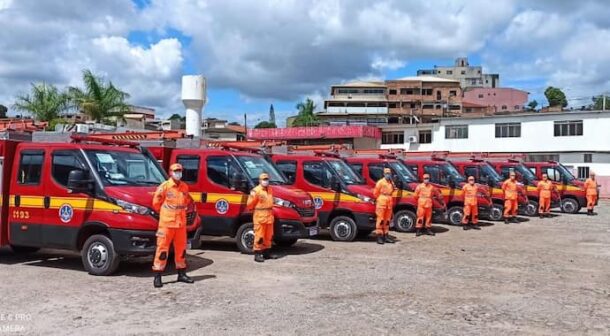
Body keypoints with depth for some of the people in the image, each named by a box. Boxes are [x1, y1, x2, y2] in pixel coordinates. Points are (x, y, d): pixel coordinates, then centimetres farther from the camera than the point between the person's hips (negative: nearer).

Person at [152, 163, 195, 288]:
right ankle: (157, 276, 3)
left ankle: (181, 274, 24)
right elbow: (156, 203, -2)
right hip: (166, 223, -5)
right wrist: (164, 213, 9)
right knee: (162, 249, -3)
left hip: (181, 223, 6)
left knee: (181, 248, 12)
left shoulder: (184, 187, 7)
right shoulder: (164, 187, -9)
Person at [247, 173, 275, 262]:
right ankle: (257, 254, -2)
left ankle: (266, 253, 25)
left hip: (269, 215, 8)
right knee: (259, 236, -7)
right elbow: (249, 205, -8)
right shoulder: (255, 190, -8)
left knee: (268, 236, 14)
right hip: (259, 215, -8)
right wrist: (254, 197, -16)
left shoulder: (270, 190, 16)